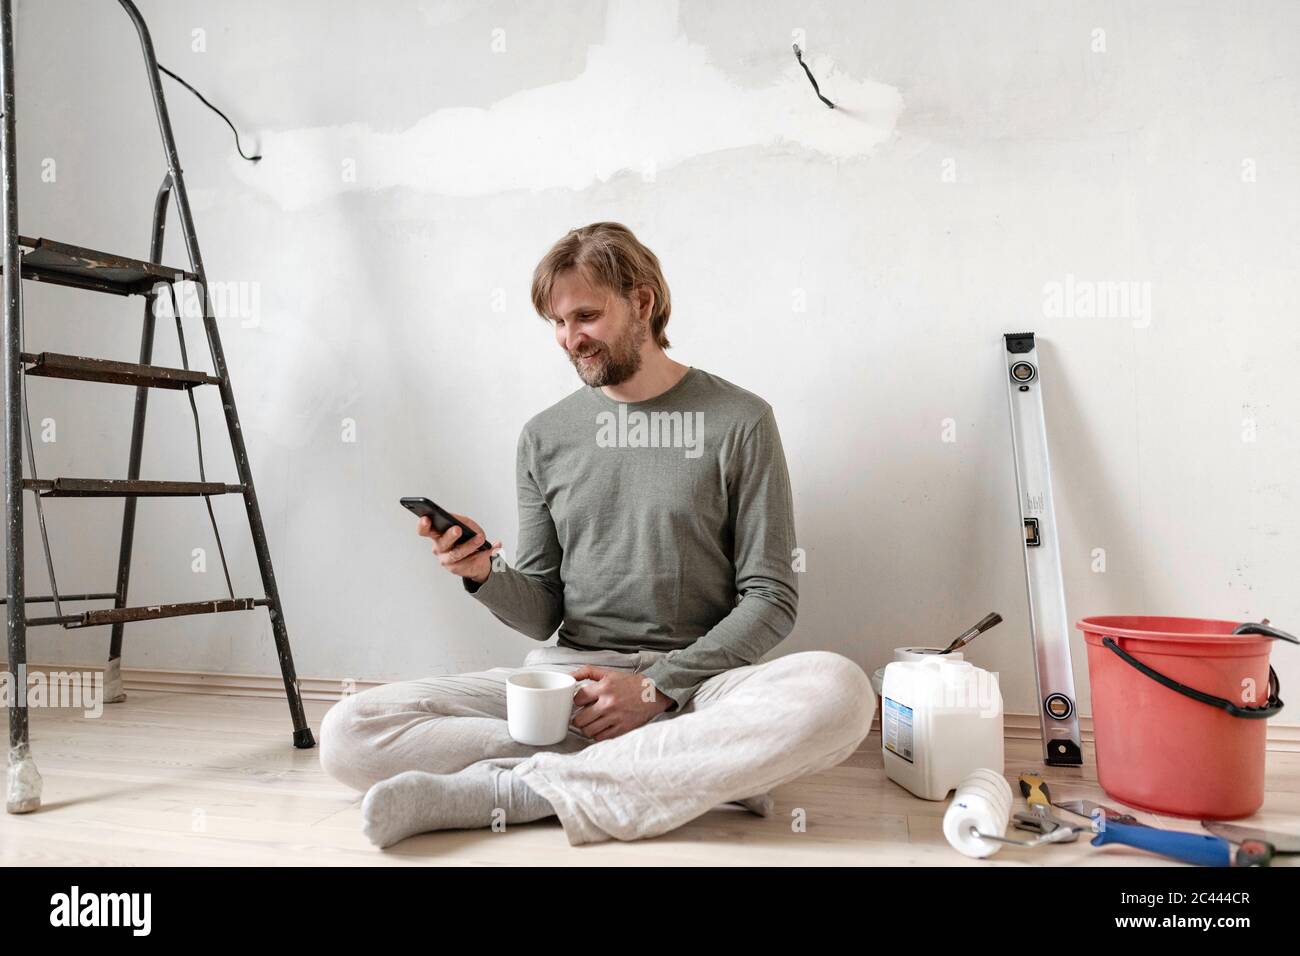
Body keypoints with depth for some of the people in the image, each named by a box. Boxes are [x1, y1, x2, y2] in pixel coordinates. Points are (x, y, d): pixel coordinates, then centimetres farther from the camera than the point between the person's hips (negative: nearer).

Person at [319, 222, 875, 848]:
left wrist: (658, 687, -13)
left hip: (697, 676, -2)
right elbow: (542, 615, 11)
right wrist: (484, 575, -11)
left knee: (838, 690, -35)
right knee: (349, 733, -18)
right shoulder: (545, 436, 10)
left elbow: (770, 600, -2)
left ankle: (507, 789, -26)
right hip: (568, 673, 3)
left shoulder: (738, 421, 1)